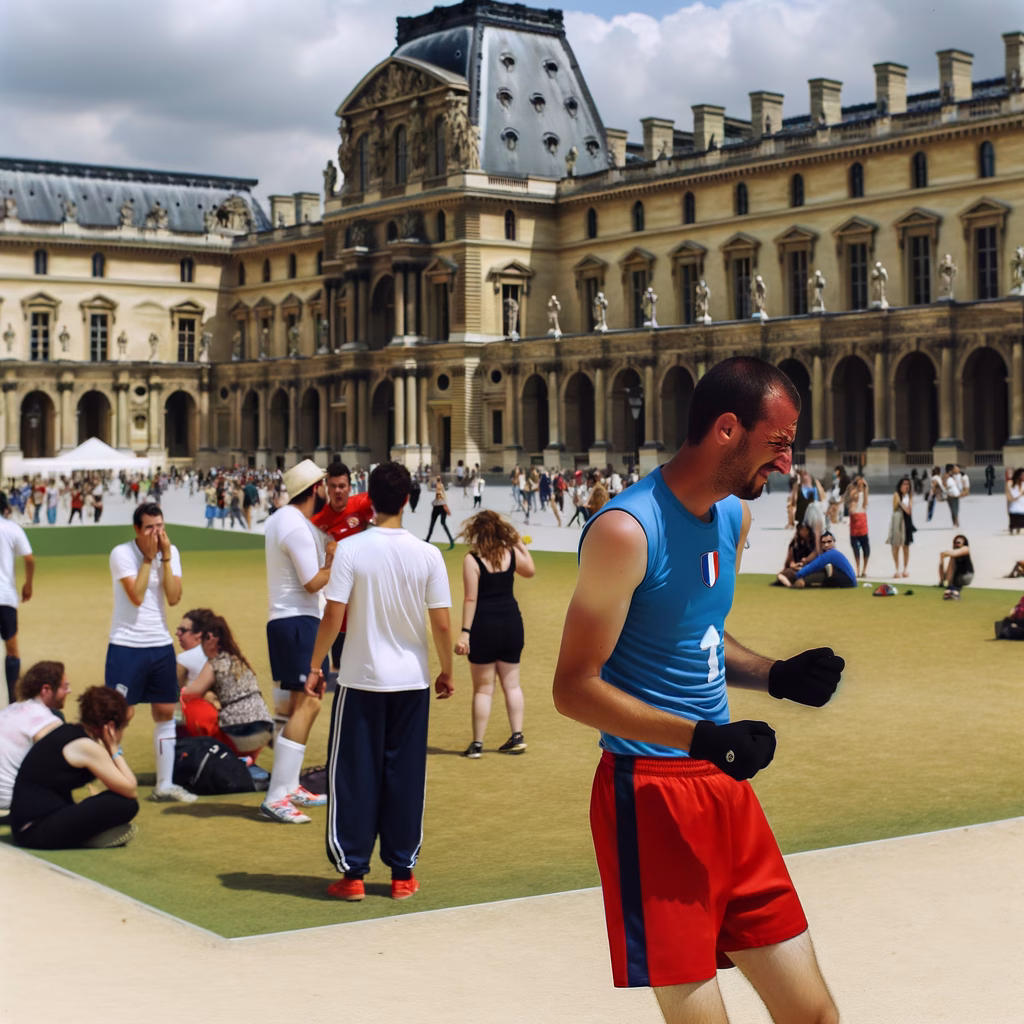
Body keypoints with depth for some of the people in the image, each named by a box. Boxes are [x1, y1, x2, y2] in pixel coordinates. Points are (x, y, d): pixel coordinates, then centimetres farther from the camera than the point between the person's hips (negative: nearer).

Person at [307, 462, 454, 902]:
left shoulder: (352, 549, -9)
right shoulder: (427, 554, -5)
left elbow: (333, 616, -11)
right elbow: (442, 623, -4)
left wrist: (314, 666, 0)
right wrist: (446, 671, 10)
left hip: (361, 680, -2)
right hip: (412, 682, 2)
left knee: (354, 775, 7)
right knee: (405, 777, 9)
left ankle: (352, 873, 8)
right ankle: (402, 873, 15)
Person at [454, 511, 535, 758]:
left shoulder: (472, 560, -12)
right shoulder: (512, 554, 1)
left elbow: (470, 599, -15)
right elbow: (530, 571, 22)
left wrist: (465, 632, -13)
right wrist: (521, 543, 27)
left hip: (484, 626, -4)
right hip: (511, 622, 4)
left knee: (483, 688, 4)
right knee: (511, 683, 15)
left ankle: (477, 744, 6)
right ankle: (517, 737, 15)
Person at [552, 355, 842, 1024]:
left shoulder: (734, 514, 11)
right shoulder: (627, 529, -16)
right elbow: (575, 688, -17)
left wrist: (777, 677, 6)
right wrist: (703, 738, -26)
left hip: (724, 783, 8)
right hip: (650, 789, -8)